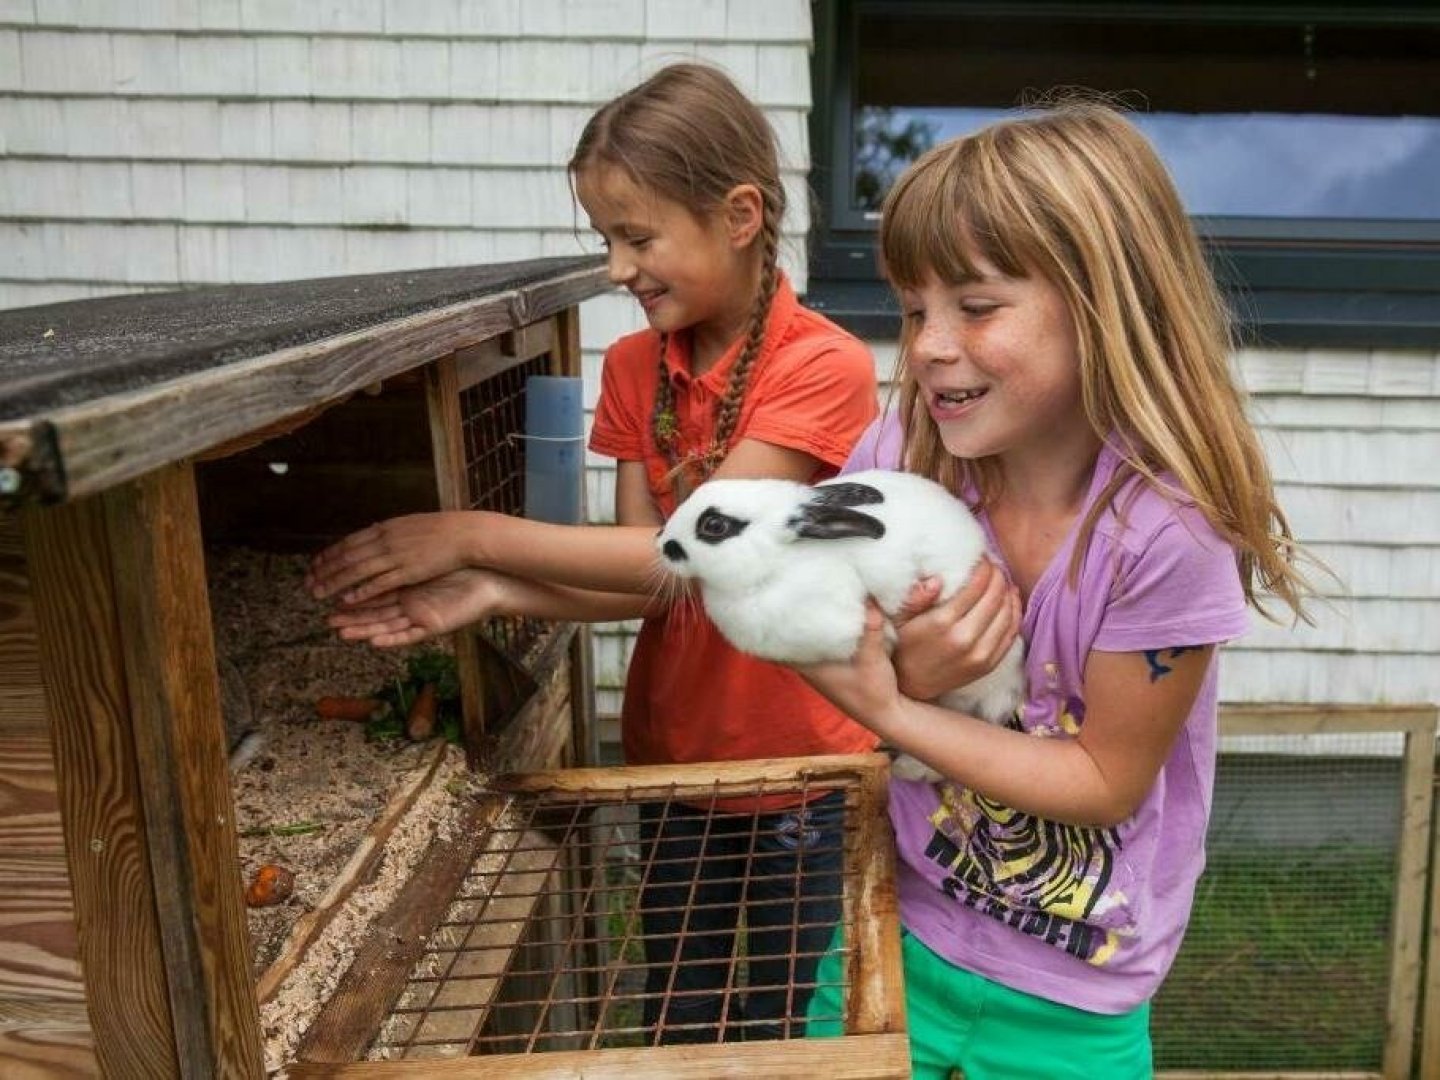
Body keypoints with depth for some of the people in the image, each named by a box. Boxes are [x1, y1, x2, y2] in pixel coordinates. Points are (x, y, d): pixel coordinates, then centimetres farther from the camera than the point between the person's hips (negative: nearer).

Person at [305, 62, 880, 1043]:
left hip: (805, 770, -5)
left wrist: (475, 536, -25)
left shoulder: (823, 368, -20)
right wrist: (494, 594, -20)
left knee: (794, 1034, 15)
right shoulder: (633, 370, -1)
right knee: (678, 1029, 20)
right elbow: (650, 581, -4)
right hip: (672, 762, 5)